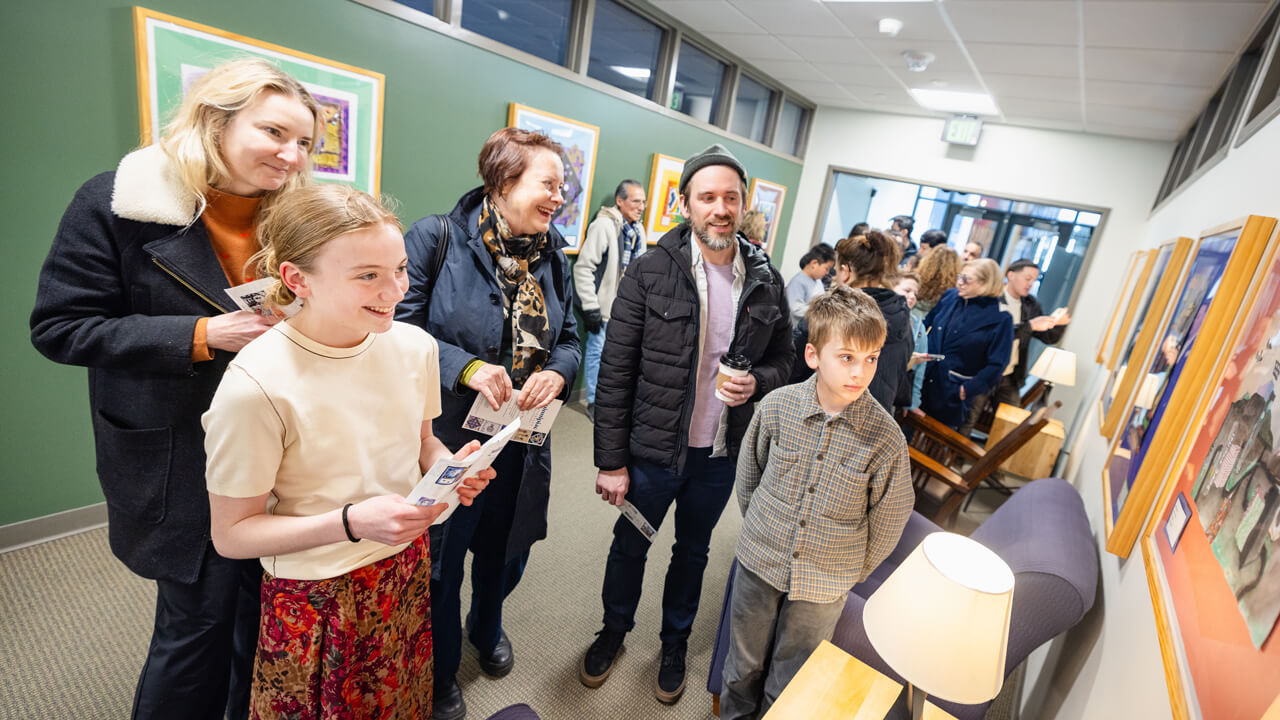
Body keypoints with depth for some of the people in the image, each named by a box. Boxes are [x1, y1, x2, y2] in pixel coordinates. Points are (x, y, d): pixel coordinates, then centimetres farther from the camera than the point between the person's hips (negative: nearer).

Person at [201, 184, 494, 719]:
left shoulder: (414, 345, -8)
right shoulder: (256, 385, -23)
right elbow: (231, 535, -13)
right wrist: (353, 522, -27)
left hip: (407, 569, 5)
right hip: (316, 598, -4)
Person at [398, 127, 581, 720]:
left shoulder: (554, 256, 1)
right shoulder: (436, 238, -14)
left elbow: (570, 338, 7)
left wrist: (557, 372, -14)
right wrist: (466, 367, -27)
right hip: (448, 437, -5)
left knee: (506, 551, 25)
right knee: (440, 564, 16)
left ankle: (486, 628, 60)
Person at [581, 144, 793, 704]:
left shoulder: (766, 281, -4)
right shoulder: (650, 273, -13)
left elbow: (783, 358, 9)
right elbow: (615, 373, -12)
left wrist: (757, 381, -15)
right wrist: (611, 461, -11)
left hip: (722, 456, 3)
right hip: (653, 450, -2)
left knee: (693, 551, 23)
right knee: (630, 546, 19)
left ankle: (675, 643, 49)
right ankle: (614, 630, 49)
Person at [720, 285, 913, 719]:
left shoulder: (885, 438, -20)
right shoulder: (777, 406, -16)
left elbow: (888, 521, -5)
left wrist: (850, 573, 4)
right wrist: (761, 528, 9)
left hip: (823, 586, -1)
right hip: (759, 564, 2)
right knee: (743, 667, 23)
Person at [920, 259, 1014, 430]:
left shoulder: (1000, 319, -10)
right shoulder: (950, 297, 4)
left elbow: (996, 365, -11)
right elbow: (927, 324, 16)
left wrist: (967, 390, -15)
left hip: (953, 395, -4)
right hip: (924, 381, 4)